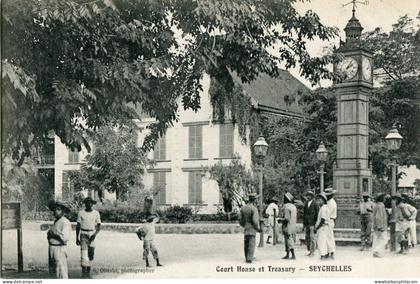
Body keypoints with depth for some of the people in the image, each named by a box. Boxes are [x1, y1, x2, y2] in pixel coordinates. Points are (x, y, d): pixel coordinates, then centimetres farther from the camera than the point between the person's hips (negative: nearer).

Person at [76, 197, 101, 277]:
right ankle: (83, 271, -18)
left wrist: (95, 234, -15)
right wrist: (77, 238, 3)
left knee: (91, 254, 5)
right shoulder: (81, 213, 2)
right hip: (83, 234, -1)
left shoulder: (96, 213, 2)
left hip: (92, 235, 2)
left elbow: (99, 226, 2)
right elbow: (78, 226, 5)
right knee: (83, 252, -15)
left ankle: (88, 271, 20)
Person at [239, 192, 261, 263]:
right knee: (251, 244, -3)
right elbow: (255, 221, -20)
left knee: (246, 244, 14)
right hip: (252, 229, -6)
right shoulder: (254, 209, -16)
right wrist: (258, 228, -5)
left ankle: (247, 257, 22)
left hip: (245, 229, 6)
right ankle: (249, 258, -8)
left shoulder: (243, 208, 4)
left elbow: (240, 219, 8)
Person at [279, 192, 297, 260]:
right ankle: (287, 255, 18)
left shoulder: (286, 207, -16)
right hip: (293, 226, 9)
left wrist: (281, 219, -5)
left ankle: (293, 255, -5)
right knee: (288, 241, 14)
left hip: (287, 226, -9)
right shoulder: (294, 206, 11)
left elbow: (286, 219, -22)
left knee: (289, 241, -5)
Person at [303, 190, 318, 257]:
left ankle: (312, 252, -3)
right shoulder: (305, 204, 14)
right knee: (307, 238, 6)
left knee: (312, 238, -7)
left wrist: (316, 223, -9)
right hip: (306, 224, 6)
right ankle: (309, 251, 13)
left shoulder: (315, 204, -3)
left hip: (312, 223, -6)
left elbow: (317, 214, -3)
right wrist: (304, 224, 15)